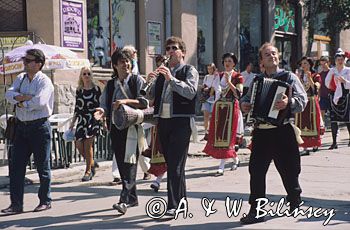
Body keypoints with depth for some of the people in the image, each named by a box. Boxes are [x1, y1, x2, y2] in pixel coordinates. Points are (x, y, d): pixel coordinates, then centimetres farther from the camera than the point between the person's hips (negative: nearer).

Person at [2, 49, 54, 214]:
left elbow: (39, 102, -25)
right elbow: (9, 94, -2)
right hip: (21, 126, 6)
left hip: (39, 126, -6)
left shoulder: (44, 82, -10)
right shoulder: (21, 78, 11)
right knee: (16, 166, 3)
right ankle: (16, 204, 7)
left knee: (42, 166, 5)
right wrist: (26, 97, -17)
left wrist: (21, 102, -10)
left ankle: (45, 201, 18)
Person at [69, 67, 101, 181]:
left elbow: (101, 106, 2)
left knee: (88, 144, -9)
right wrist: (73, 122, 16)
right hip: (82, 119, 4)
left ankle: (88, 171, 2)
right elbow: (77, 108, 16)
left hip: (93, 119, -4)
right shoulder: (79, 90, 12)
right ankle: (92, 163, 20)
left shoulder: (96, 89, 1)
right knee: (79, 144, -5)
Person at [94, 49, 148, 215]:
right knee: (121, 163, 8)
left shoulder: (137, 80, 2)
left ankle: (125, 200, -19)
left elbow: (145, 102, -8)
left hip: (132, 125, -5)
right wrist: (102, 111, -10)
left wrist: (126, 101, -19)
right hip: (115, 126, 6)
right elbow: (105, 105, 13)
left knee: (129, 161, -13)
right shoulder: (110, 85, 15)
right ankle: (132, 198, 19)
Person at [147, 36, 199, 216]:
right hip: (163, 120, 6)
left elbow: (190, 92, -15)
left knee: (176, 164, -11)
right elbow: (151, 96, 17)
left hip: (181, 121, -6)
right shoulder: (162, 72, 20)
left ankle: (173, 205, -12)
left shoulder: (190, 71, 2)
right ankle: (181, 199, 22)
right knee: (170, 162, 11)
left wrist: (171, 78, -23)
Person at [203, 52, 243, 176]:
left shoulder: (238, 77, 0)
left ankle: (221, 166, -7)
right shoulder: (220, 75, 13)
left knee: (227, 135, -7)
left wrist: (229, 82, -18)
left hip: (231, 107, -5)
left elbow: (239, 94, -12)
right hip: (219, 107, 5)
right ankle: (235, 158, 25)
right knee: (218, 135, 5)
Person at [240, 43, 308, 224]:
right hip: (261, 132, 3)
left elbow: (303, 99, -9)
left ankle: (295, 202, 33)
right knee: (256, 170, -3)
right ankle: (255, 211, 3)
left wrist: (289, 102, -28)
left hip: (282, 131, -3)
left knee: (288, 169, 9)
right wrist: (243, 104, -1)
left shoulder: (289, 77, 1)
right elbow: (247, 97, 22)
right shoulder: (257, 80, 12)